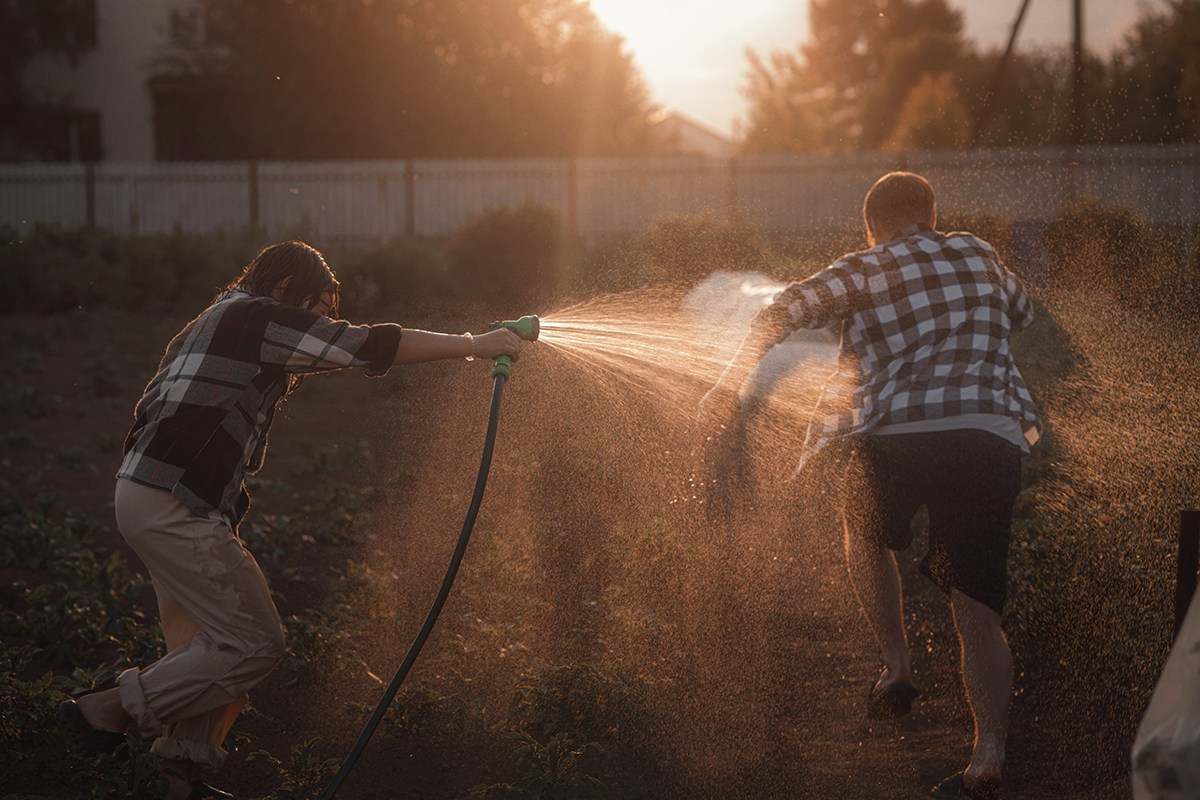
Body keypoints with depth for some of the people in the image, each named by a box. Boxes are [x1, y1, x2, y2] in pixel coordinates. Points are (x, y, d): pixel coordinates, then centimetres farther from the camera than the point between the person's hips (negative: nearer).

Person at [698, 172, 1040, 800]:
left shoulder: (864, 270, 10)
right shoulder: (979, 256, 21)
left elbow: (779, 314, 1)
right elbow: (1020, 313, 40)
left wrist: (728, 387, 9)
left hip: (900, 436, -2)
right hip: (994, 438, 2)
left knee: (866, 533, 30)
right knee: (976, 605, 7)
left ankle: (896, 666, 16)